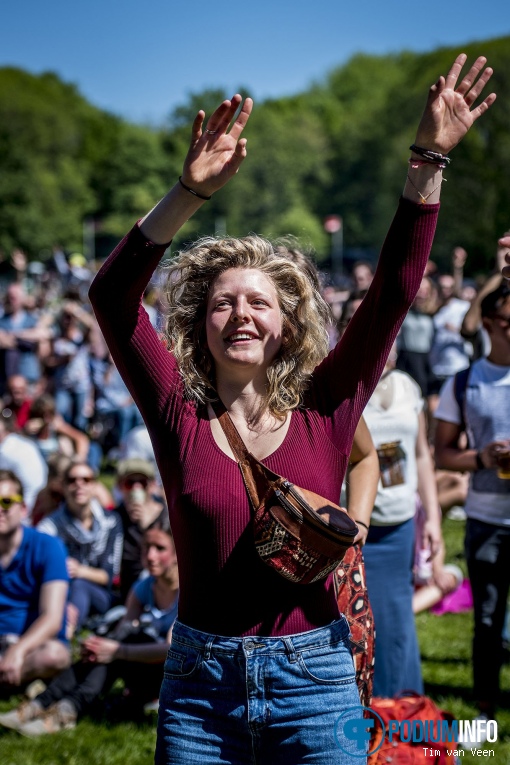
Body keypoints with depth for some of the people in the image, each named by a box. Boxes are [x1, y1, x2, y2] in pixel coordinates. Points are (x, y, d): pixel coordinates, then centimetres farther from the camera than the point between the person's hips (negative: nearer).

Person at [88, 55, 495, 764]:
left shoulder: (323, 412, -1)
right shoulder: (181, 417, -3)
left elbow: (394, 290, -7)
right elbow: (111, 296, -14)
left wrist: (429, 160, -15)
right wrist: (191, 194, -26)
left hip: (314, 680, 0)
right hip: (200, 685, 0)